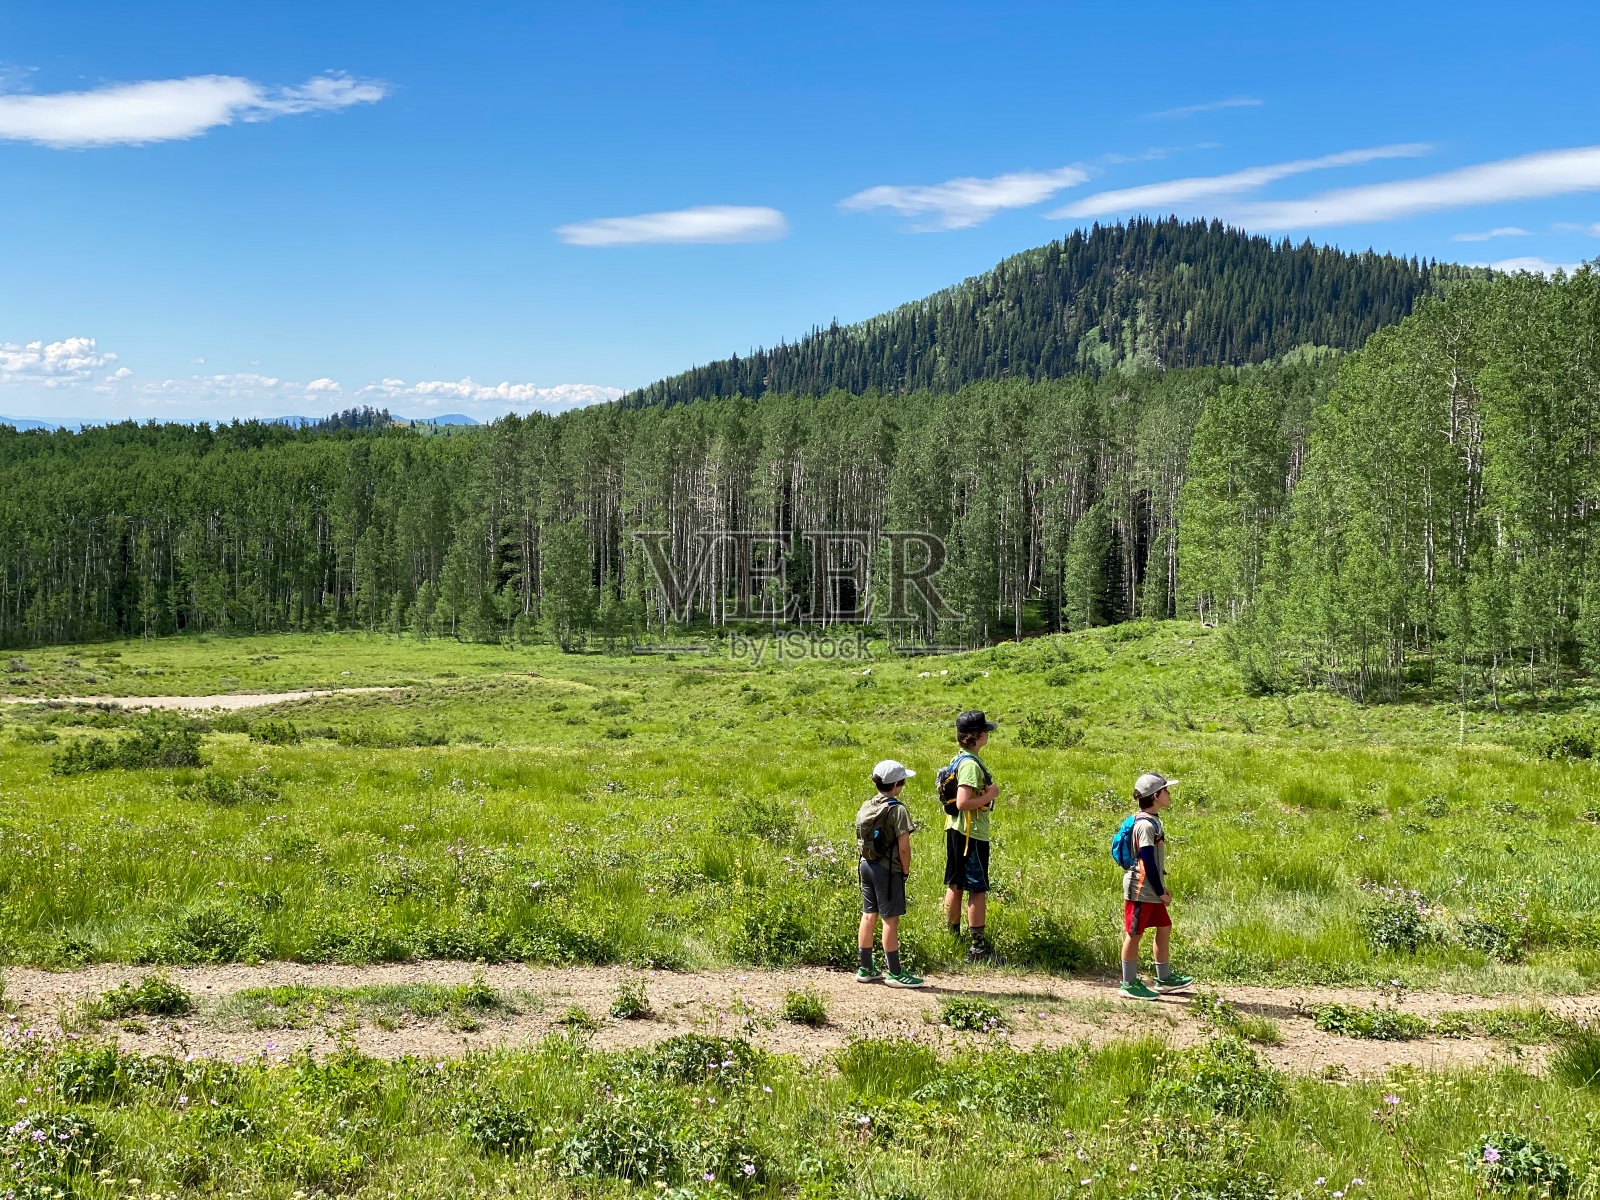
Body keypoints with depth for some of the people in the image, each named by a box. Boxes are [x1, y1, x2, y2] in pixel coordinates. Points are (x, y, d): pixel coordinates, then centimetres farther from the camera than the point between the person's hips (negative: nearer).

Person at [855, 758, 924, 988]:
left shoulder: (866, 807, 7)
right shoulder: (897, 810, -15)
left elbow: (861, 839, 11)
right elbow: (903, 846, -18)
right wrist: (906, 870, -4)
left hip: (866, 865, 8)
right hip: (888, 870, -7)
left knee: (868, 916, 13)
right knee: (890, 919, -1)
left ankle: (865, 969, 19)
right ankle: (895, 973, 6)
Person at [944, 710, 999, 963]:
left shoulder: (958, 759, 10)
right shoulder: (971, 764, -21)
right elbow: (963, 802, -27)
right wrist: (990, 795, -17)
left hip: (955, 830, 10)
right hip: (972, 834, -10)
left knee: (955, 886, 14)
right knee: (978, 889, -3)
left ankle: (952, 939, 22)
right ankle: (978, 947, 0)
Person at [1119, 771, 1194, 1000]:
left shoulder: (1153, 821, 11)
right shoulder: (1145, 825, -19)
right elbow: (1147, 862, -20)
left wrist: (1161, 889, 18)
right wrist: (1160, 892, -14)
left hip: (1152, 890, 10)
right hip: (1140, 889, -10)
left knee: (1164, 928, 15)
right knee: (1135, 934, -1)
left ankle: (1164, 979, 25)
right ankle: (1129, 984, 7)